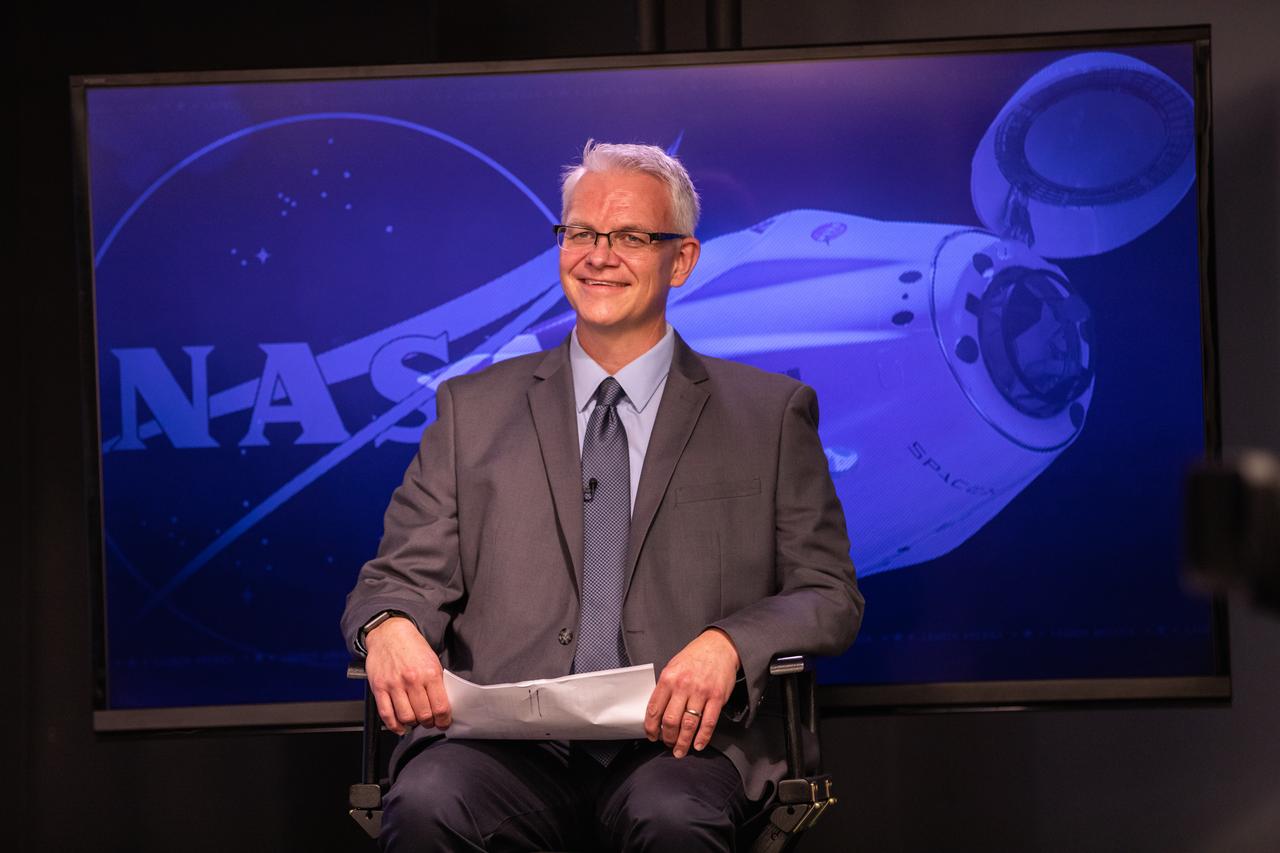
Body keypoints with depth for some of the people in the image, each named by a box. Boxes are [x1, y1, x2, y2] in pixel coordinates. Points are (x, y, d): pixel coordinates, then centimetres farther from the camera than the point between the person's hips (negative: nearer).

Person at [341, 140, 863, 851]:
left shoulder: (771, 414, 14)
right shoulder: (473, 410, 18)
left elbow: (830, 596, 9)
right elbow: (405, 574, 14)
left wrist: (728, 645, -13)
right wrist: (391, 626, -12)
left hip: (678, 743, -1)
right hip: (506, 749, 1)